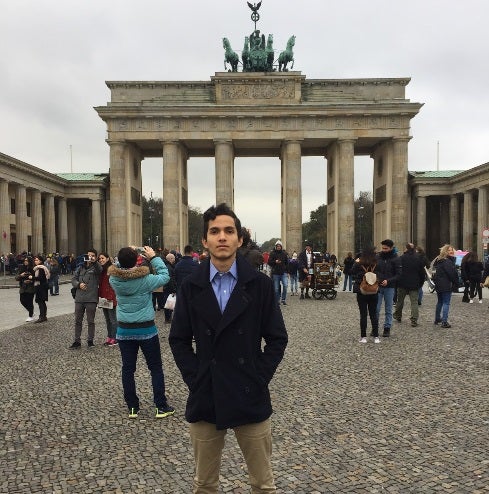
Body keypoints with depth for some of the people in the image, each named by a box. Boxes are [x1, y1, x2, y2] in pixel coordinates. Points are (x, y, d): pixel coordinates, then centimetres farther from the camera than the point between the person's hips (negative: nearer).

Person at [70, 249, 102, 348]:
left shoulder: (96, 267, 0)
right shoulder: (81, 267, 13)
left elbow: (100, 270, -24)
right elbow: (73, 279, 12)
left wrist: (94, 261, -41)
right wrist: (79, 284, -8)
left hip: (91, 299, -4)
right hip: (79, 298, 4)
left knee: (91, 321, 6)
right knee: (78, 321, 9)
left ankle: (90, 340, 18)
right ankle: (77, 341, 19)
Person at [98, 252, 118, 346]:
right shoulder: (100, 270, 13)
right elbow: (99, 284, 16)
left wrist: (110, 297, -20)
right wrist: (99, 296, 10)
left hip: (110, 298, -8)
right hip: (103, 298, 8)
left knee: (112, 319, -1)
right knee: (107, 319, 14)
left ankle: (114, 338, 6)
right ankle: (109, 337, 22)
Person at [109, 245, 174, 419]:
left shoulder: (114, 279, -9)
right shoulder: (145, 280, -20)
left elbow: (118, 268, 13)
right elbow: (165, 276, -6)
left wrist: (125, 256, 5)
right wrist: (153, 258, -2)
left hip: (124, 331, 3)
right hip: (146, 329, -3)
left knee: (128, 369, 13)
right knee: (156, 368, 10)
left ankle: (132, 408, 21)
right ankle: (161, 407, 15)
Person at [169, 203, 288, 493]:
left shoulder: (261, 284, -4)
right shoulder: (191, 286, -1)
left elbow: (277, 339, 0)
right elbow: (179, 340, 5)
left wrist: (259, 378, -7)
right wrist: (194, 379, -4)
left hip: (250, 397, -1)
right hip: (205, 398, 1)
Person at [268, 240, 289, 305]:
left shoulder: (284, 253, 9)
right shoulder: (272, 253, 1)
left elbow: (287, 262, 19)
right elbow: (269, 262, -2)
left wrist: (285, 268, 7)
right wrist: (275, 262, -18)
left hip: (283, 273, 1)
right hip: (275, 273, -1)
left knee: (285, 285, -15)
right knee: (276, 288, 3)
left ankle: (283, 299, -2)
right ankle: (277, 301, 17)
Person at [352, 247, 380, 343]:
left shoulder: (358, 264, -11)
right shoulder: (377, 264, -6)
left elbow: (353, 275, -1)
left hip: (361, 292, -2)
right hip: (374, 292, 2)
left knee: (363, 314, 6)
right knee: (373, 314, 11)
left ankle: (363, 337, 9)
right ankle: (376, 337, 12)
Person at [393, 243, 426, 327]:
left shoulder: (401, 258, -9)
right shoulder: (419, 259, 1)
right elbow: (422, 273, 6)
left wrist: (396, 282, 3)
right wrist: (420, 283, 15)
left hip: (402, 283, -1)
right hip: (414, 285, 1)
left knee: (400, 300, 15)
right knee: (414, 302, 1)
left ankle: (398, 316, 31)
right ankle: (414, 321, -6)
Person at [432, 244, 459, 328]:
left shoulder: (438, 260, 12)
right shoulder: (447, 261, -16)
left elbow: (435, 272, 18)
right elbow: (452, 273, -17)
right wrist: (456, 282, -4)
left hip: (438, 285, 9)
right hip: (446, 285, -9)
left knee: (440, 302, 20)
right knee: (446, 303, -6)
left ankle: (437, 319, 29)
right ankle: (444, 322, -10)